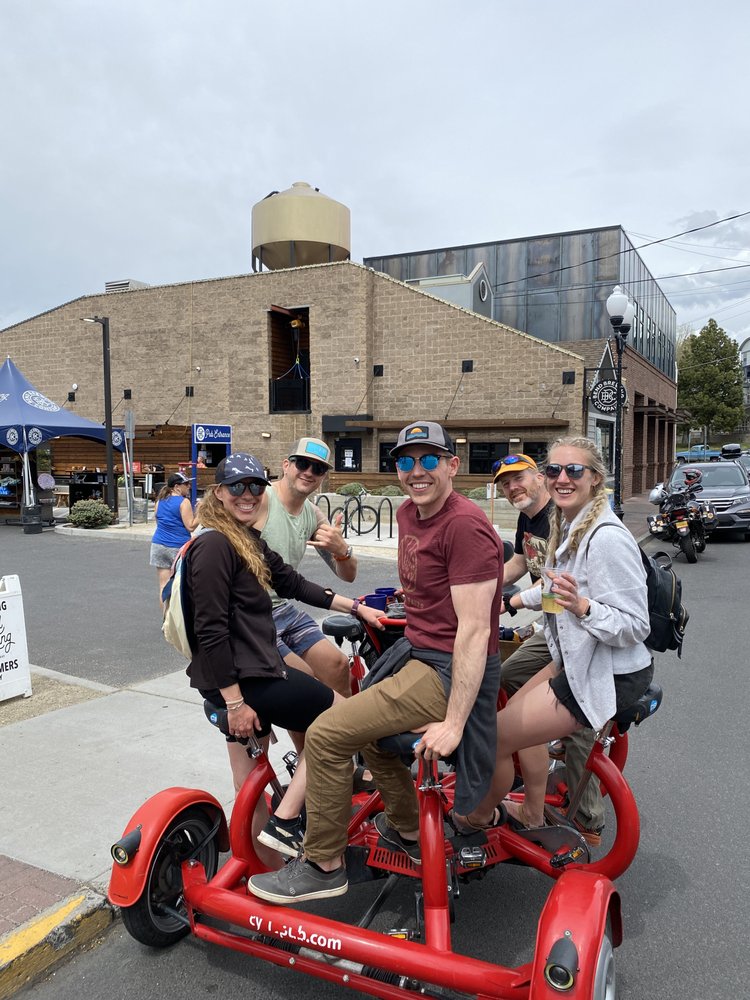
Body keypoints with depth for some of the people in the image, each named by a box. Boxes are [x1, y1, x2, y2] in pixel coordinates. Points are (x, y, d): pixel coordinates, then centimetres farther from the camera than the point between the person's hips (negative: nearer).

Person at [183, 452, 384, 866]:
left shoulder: (249, 540, 12)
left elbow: (292, 583, 16)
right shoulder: (214, 545, -19)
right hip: (239, 680, -10)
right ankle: (283, 822, 4)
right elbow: (211, 632, -22)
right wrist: (235, 702, -21)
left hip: (251, 670, 10)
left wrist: (355, 607, 14)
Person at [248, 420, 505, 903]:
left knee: (326, 735, -13)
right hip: (418, 652, 10)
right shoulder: (408, 513, 7)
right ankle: (407, 830, 47)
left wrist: (453, 723, -27)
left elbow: (475, 630, -26)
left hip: (447, 672, -10)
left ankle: (323, 866, 7)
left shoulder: (465, 525, -22)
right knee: (372, 731, 29)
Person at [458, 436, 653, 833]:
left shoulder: (607, 538, -26)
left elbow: (635, 627, -25)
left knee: (494, 738, -5)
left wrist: (581, 606, -39)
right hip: (578, 659, 10)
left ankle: (475, 819, 24)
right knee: (517, 712, 27)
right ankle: (531, 813, 45)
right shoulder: (566, 524, 3)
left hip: (609, 675, -10)